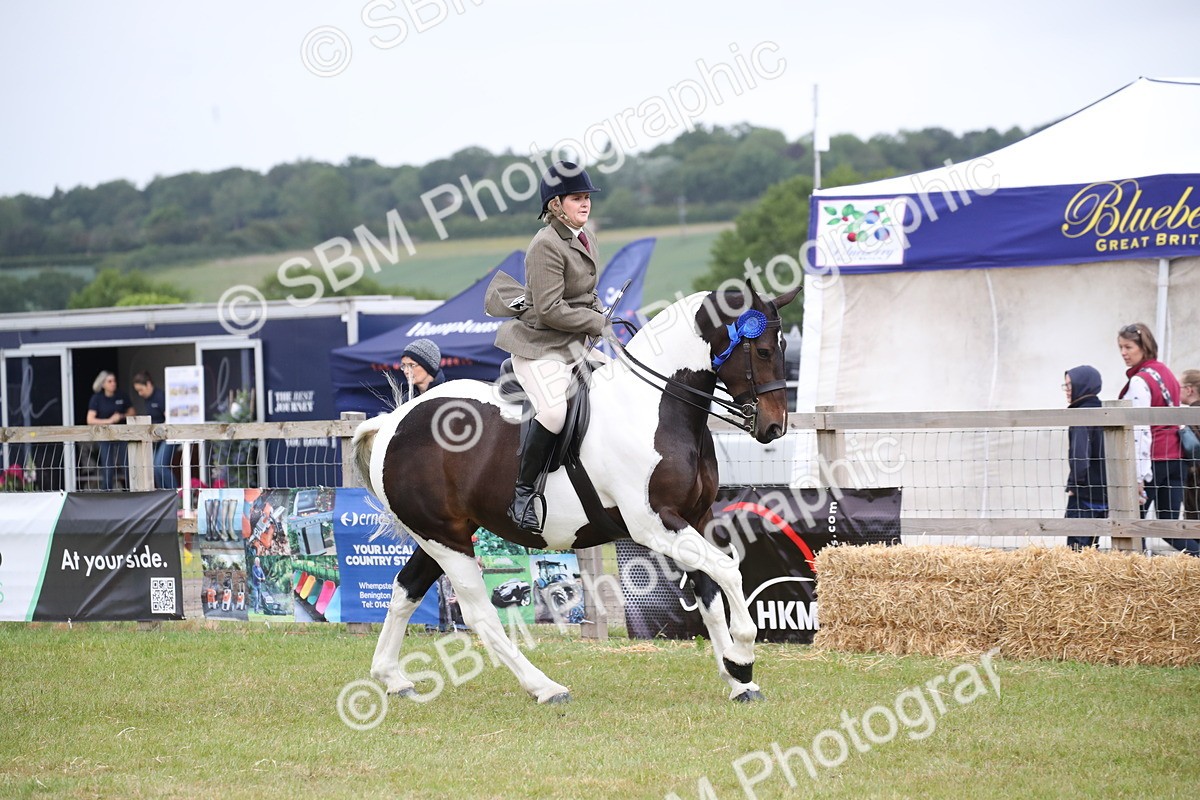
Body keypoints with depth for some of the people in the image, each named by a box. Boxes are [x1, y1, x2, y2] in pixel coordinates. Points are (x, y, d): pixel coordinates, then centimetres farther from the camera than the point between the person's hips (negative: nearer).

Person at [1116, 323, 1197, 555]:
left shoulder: (1140, 381, -12)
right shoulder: (1166, 373, 14)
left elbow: (1140, 430, -17)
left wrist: (1139, 475, -18)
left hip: (1153, 459, -8)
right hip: (1175, 456, 8)